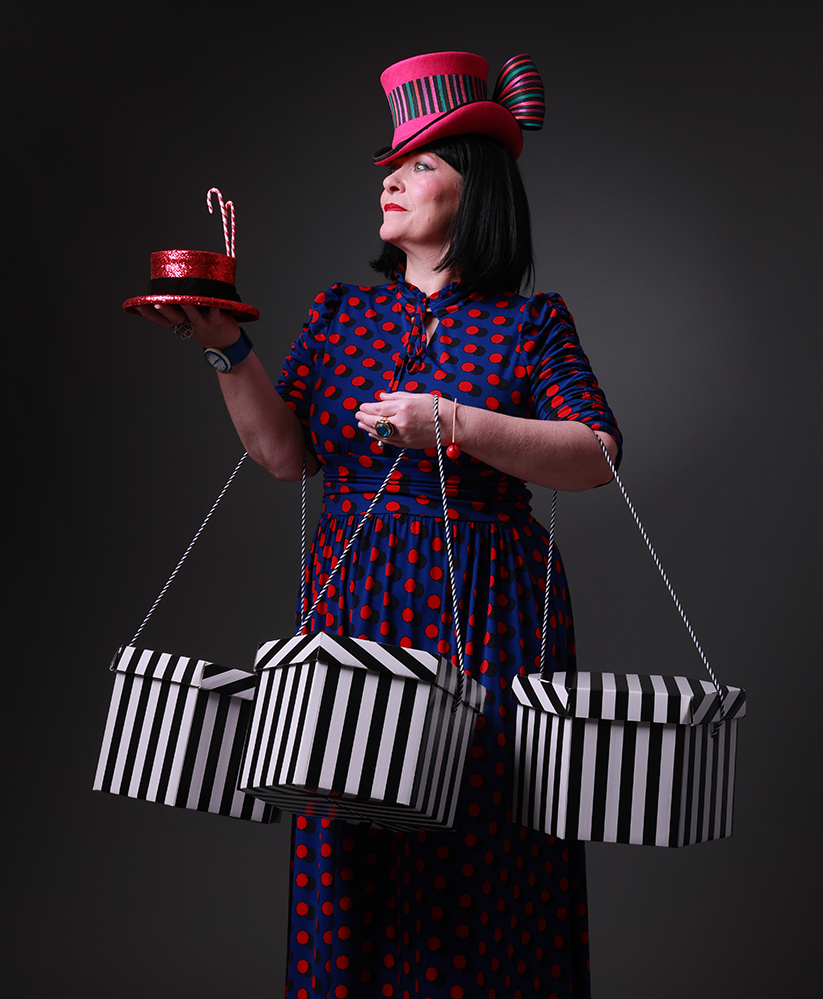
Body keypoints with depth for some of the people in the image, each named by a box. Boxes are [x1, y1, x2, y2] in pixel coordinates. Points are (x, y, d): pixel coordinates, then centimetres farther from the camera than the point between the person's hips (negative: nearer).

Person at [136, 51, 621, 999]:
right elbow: (285, 452, 5)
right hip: (351, 605, 3)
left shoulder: (528, 323, 2)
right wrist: (228, 350, -8)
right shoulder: (341, 312, 13)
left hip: (483, 618, -3)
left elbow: (596, 457, -10)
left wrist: (454, 424, -19)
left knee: (475, 848, 1)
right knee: (353, 846, 6)